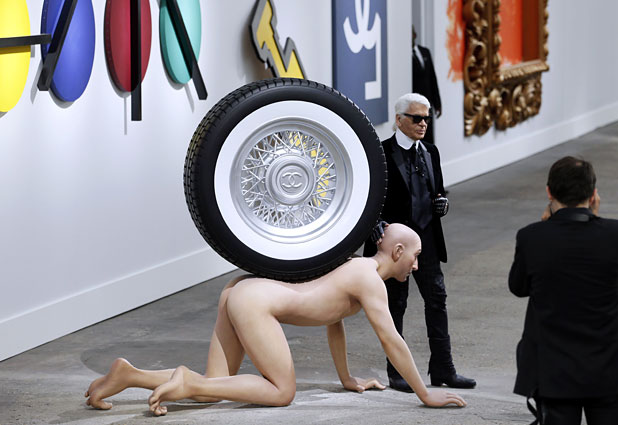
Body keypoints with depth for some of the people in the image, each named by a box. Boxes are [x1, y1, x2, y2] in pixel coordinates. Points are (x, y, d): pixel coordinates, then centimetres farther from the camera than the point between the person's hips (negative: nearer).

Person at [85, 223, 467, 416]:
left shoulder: (356, 267, 22)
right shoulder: (371, 282, -8)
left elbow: (335, 323, 33)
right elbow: (391, 341, -12)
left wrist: (348, 379, 38)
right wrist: (425, 394, -7)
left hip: (241, 291, 9)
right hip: (254, 302, -9)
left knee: (214, 389, 4)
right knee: (282, 392, -8)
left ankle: (128, 375, -6)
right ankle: (188, 382, -15)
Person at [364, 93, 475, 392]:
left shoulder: (430, 152, 11)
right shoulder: (382, 153, -6)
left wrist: (441, 203, 0)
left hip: (426, 236, 5)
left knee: (437, 298, 2)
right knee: (395, 304, 3)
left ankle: (442, 369, 7)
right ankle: (396, 372, 11)